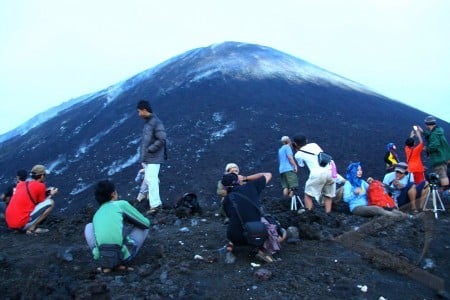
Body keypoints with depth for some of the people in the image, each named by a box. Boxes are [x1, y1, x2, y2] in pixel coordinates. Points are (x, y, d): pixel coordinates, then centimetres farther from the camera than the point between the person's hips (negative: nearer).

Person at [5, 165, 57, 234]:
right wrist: (51, 195, 22)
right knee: (51, 202, -4)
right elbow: (42, 204, 6)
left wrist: (44, 192, 27)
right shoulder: (40, 186, -5)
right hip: (22, 224, -8)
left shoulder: (20, 184, 14)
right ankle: (32, 228, -5)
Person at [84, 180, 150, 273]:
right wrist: (132, 223, 34)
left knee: (89, 227, 29)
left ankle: (105, 265, 15)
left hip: (101, 256, 4)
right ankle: (121, 263, 8)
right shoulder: (121, 204, 5)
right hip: (123, 254, -4)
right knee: (144, 228, 21)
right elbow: (146, 223, 11)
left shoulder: (97, 214, 20)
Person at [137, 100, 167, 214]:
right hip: (146, 157, 10)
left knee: (151, 179, -11)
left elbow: (162, 139, -23)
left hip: (154, 157, -9)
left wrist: (150, 149, -17)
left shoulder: (156, 122, -16)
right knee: (148, 178, 18)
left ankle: (155, 204, -7)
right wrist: (143, 156, 13)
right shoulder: (147, 122, 12)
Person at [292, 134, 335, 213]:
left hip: (318, 174, -4)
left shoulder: (298, 154, 12)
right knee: (328, 196, 18)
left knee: (308, 195, 12)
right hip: (331, 171, 4)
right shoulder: (314, 145, 20)